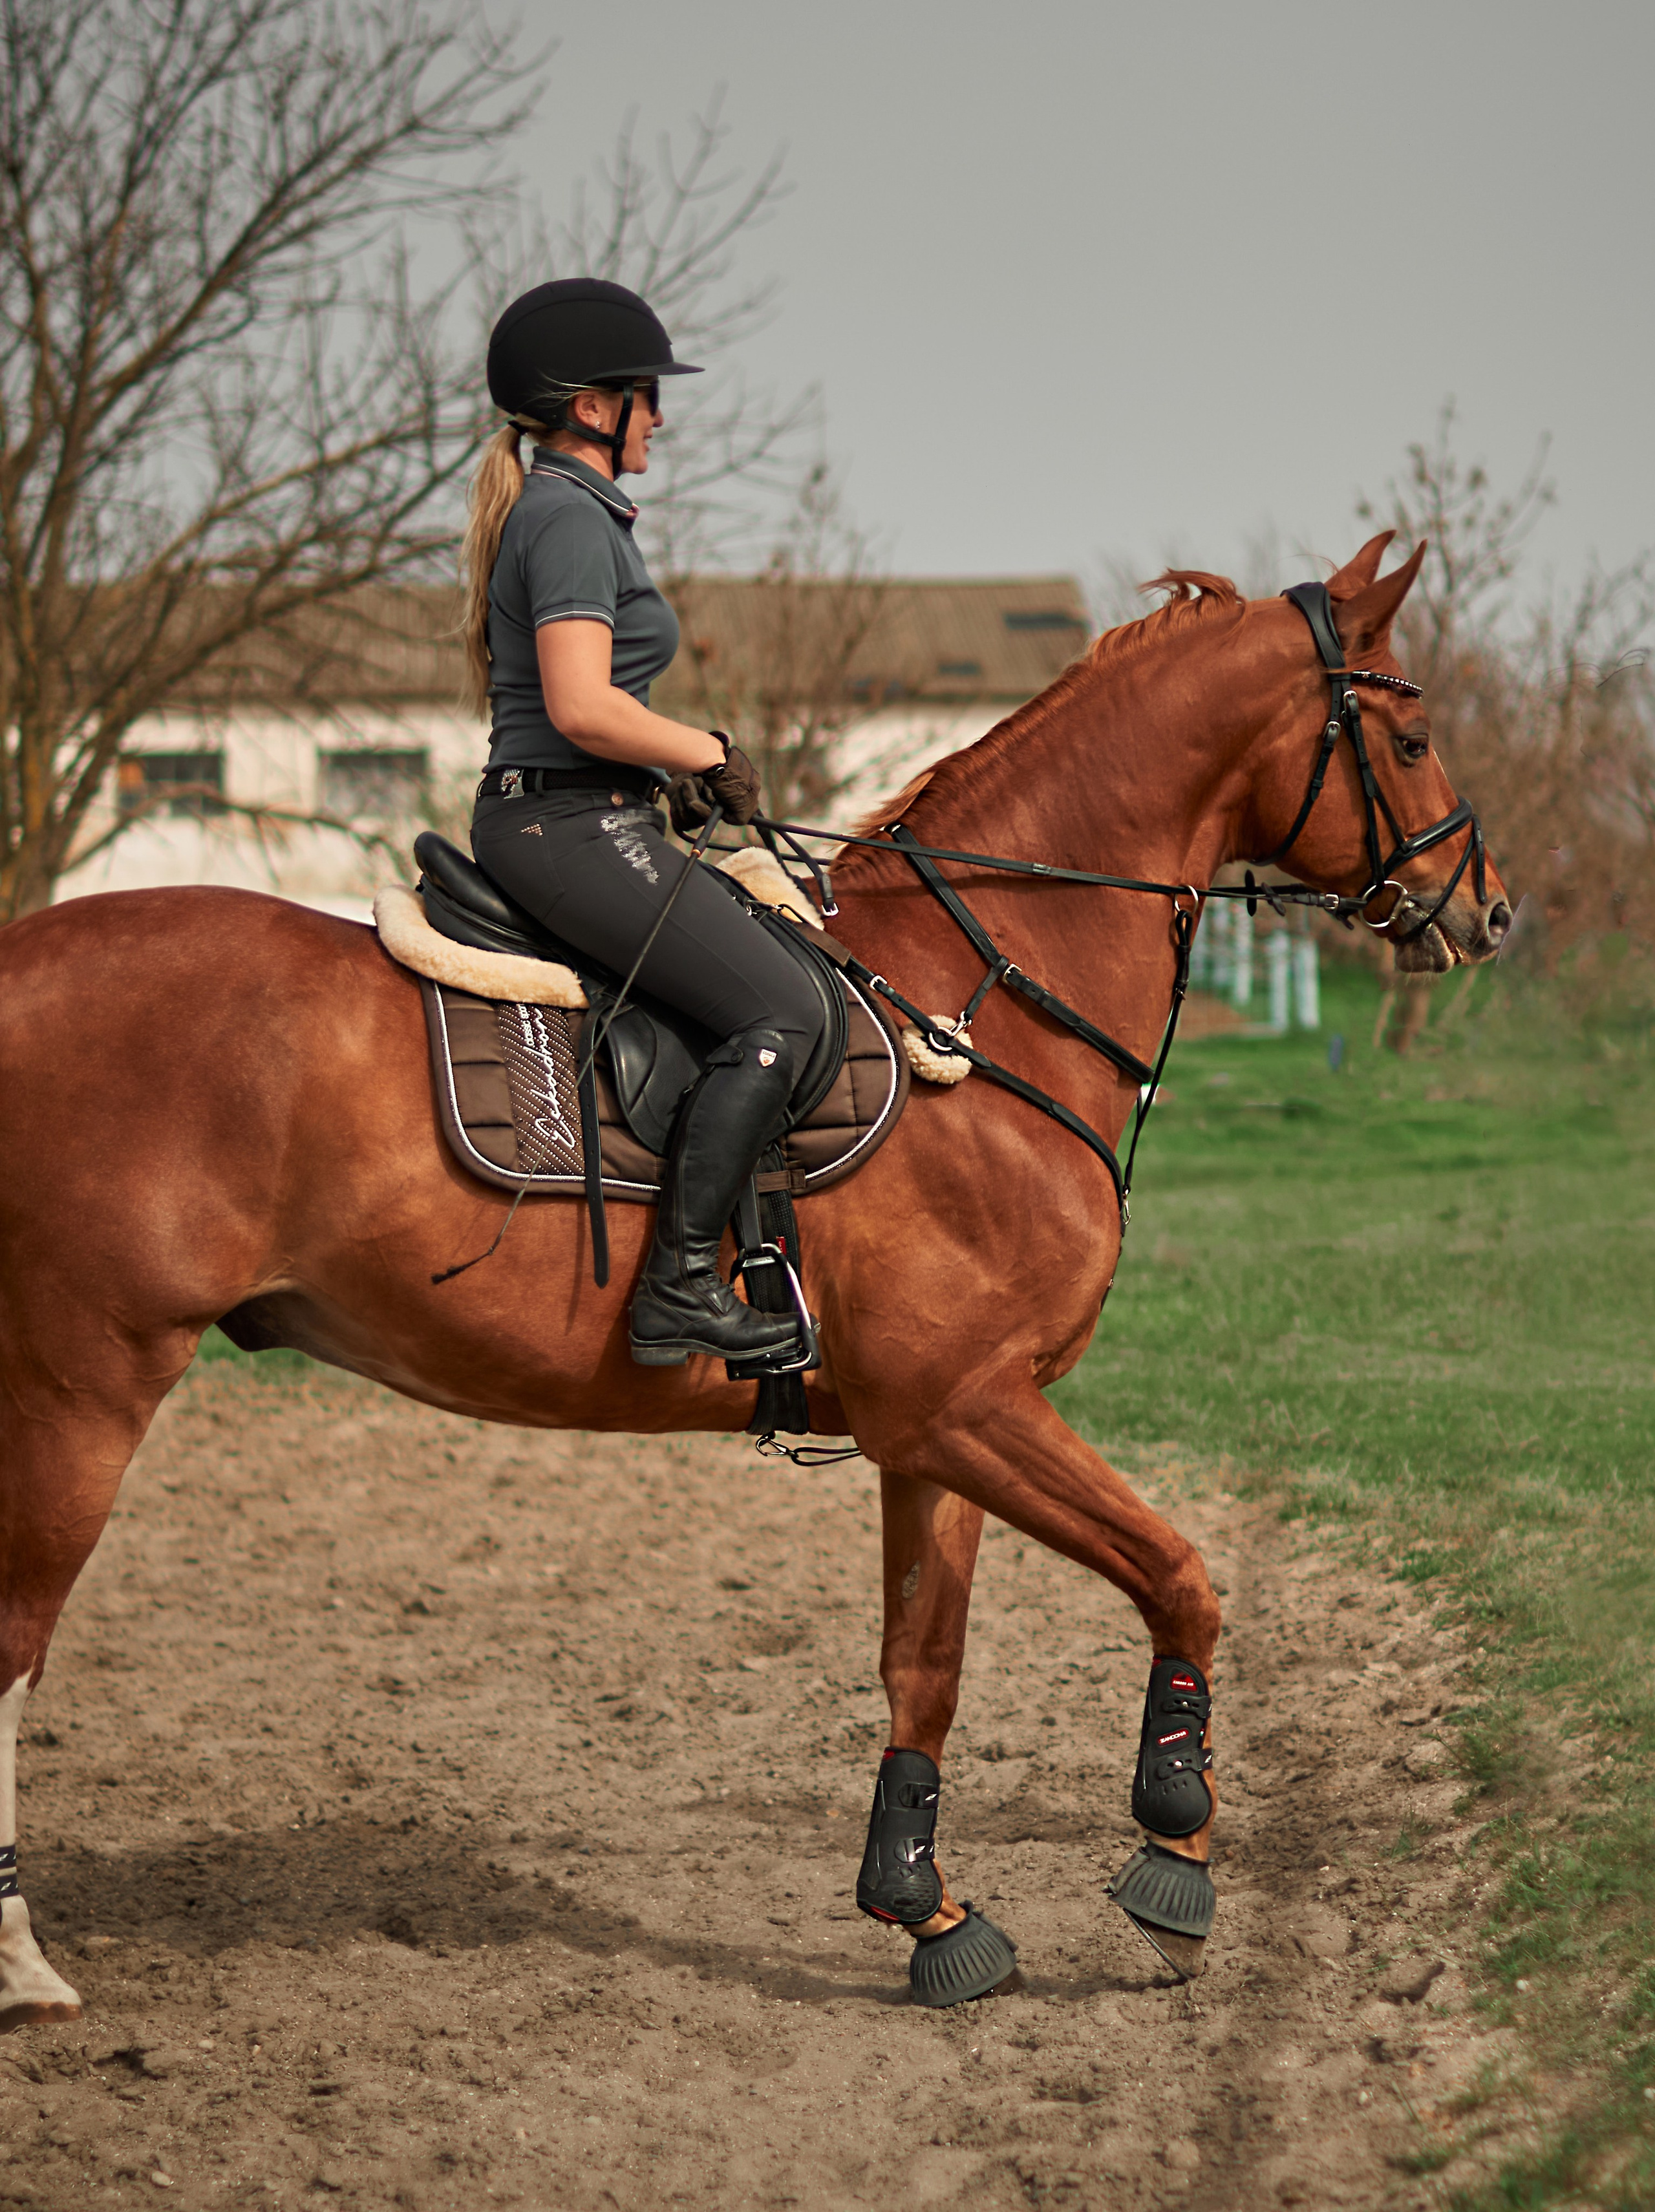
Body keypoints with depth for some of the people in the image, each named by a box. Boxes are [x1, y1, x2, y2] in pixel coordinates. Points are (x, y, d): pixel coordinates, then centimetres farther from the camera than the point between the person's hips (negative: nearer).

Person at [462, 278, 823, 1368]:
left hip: (540, 821, 11)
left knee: (771, 944, 21)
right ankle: (679, 1287, -17)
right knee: (782, 1009, -16)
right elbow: (581, 708, -24)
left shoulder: (540, 512, 20)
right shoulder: (574, 519, -13)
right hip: (573, 827, -11)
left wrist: (674, 763, 15)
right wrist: (706, 751, -9)